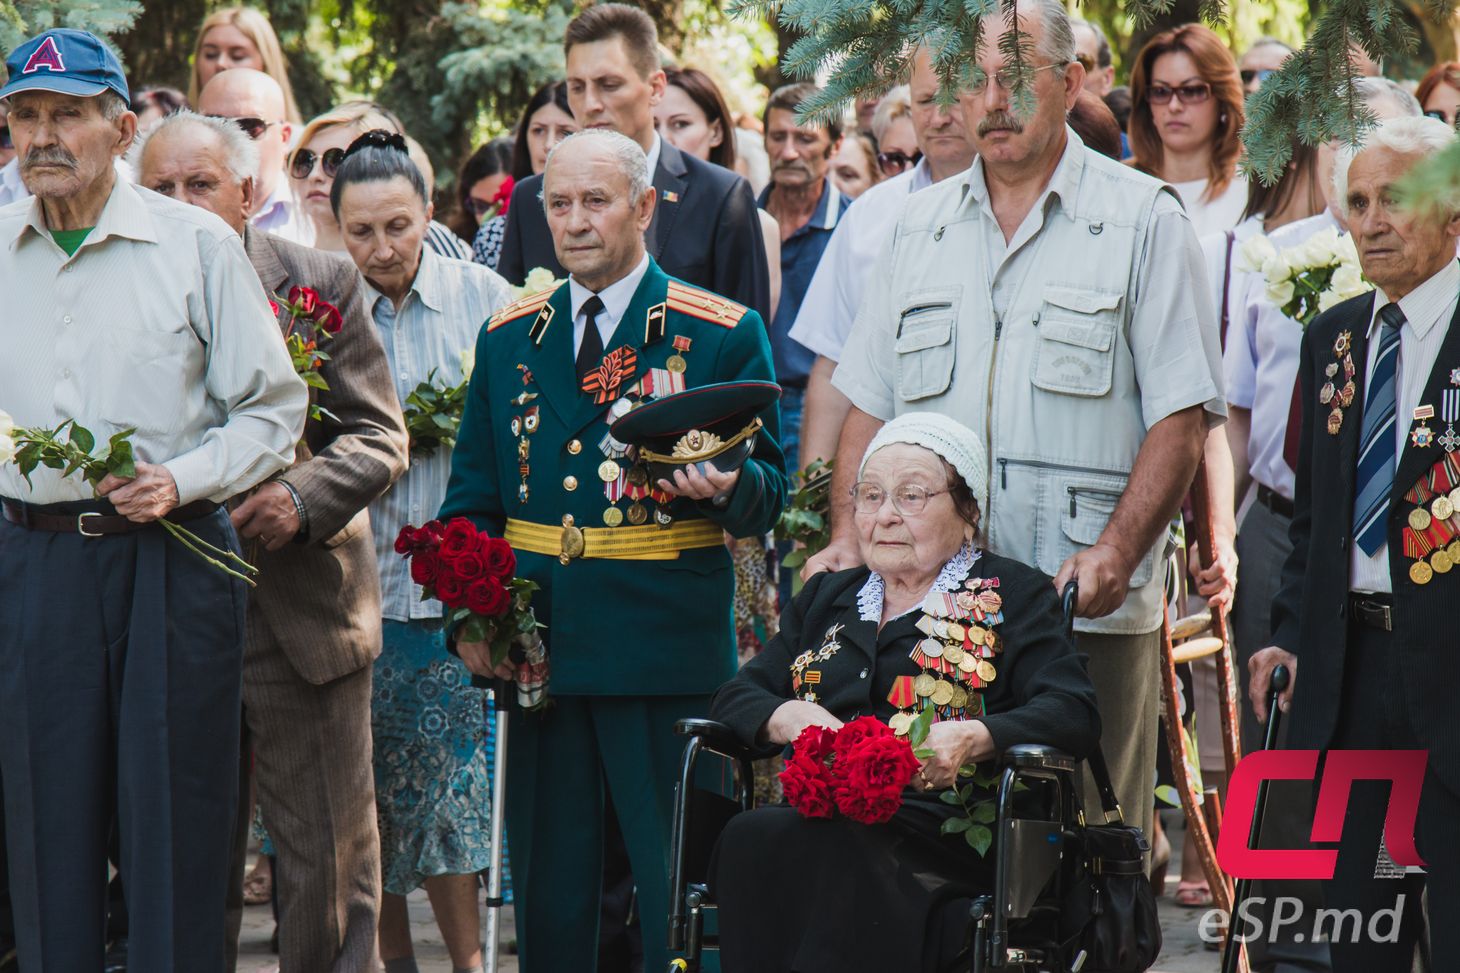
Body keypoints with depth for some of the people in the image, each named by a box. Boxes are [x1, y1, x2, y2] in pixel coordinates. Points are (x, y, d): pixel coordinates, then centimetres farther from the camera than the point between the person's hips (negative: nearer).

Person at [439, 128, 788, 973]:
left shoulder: (725, 334, 1)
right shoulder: (508, 338, 13)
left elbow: (768, 490, 0)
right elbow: (472, 497, 16)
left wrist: (728, 489, -24)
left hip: (670, 654, -3)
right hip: (539, 650, 4)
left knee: (679, 887, -1)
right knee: (550, 891, 8)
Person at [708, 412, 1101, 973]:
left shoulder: (1013, 596, 14)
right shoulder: (826, 600, 29)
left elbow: (1075, 716, 0)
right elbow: (734, 698, 23)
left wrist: (970, 739, -18)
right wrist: (790, 717, -2)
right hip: (821, 823, 4)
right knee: (751, 838, -33)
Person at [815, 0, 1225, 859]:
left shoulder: (1144, 219, 2)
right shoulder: (922, 225, 17)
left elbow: (1184, 415, -4)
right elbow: (871, 404, 18)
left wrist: (1116, 551, -17)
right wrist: (848, 537, 2)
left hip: (1088, 608, -4)